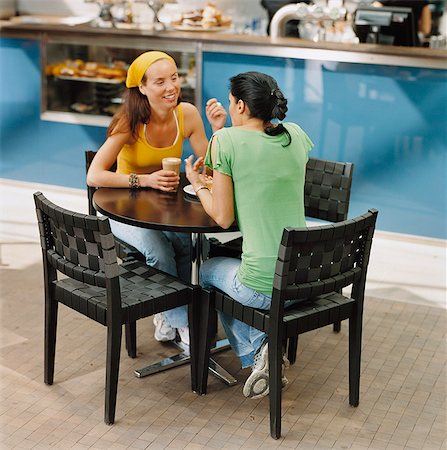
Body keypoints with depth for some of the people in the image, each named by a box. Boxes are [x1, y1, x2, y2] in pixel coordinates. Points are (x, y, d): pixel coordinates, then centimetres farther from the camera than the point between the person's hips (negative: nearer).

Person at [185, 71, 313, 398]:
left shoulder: (226, 141, -10)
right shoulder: (297, 136, 5)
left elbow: (223, 218, -6)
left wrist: (198, 184, 11)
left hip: (263, 288, -5)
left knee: (209, 270, 30)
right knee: (230, 263, 35)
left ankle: (257, 352, 14)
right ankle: (263, 355, 22)